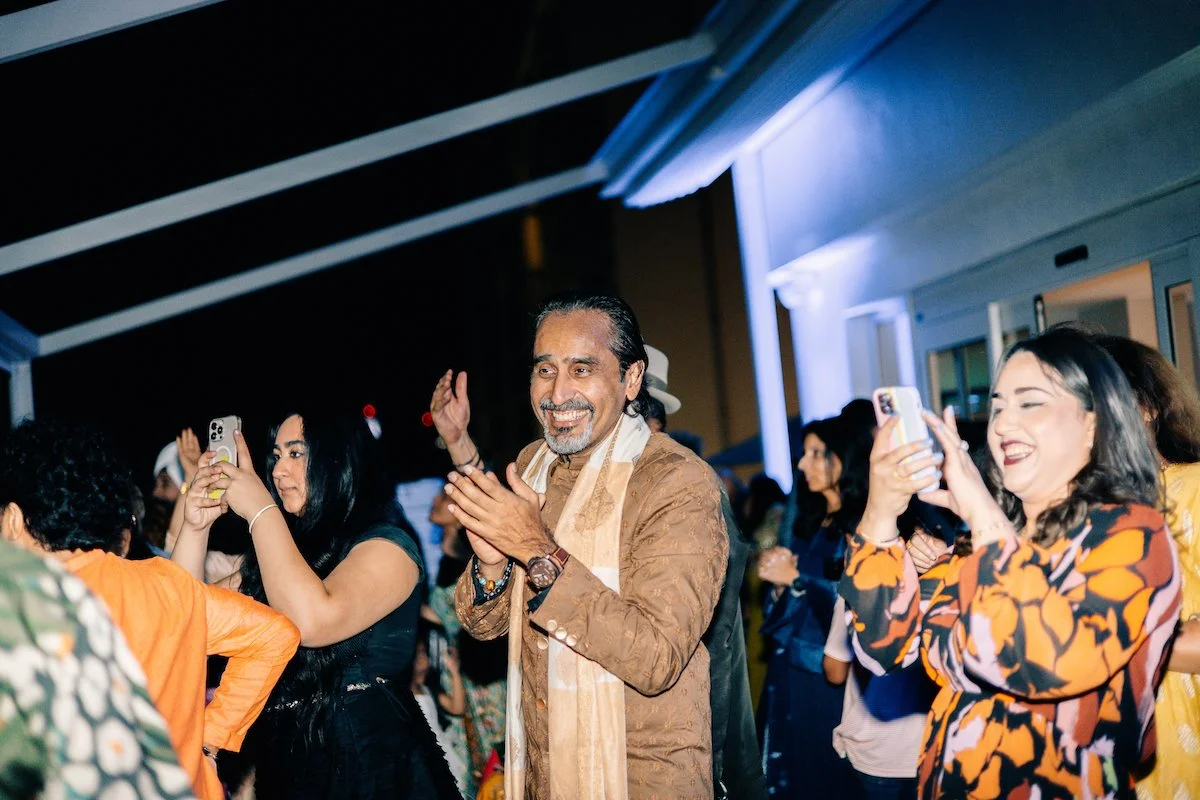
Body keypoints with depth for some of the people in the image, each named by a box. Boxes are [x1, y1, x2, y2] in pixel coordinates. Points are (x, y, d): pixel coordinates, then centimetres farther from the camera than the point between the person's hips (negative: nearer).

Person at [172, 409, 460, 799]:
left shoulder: (387, 545, -11)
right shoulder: (274, 550, 10)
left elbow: (312, 622, -28)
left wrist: (260, 511, -19)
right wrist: (195, 527, -4)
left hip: (368, 757, -6)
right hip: (283, 759, 6)